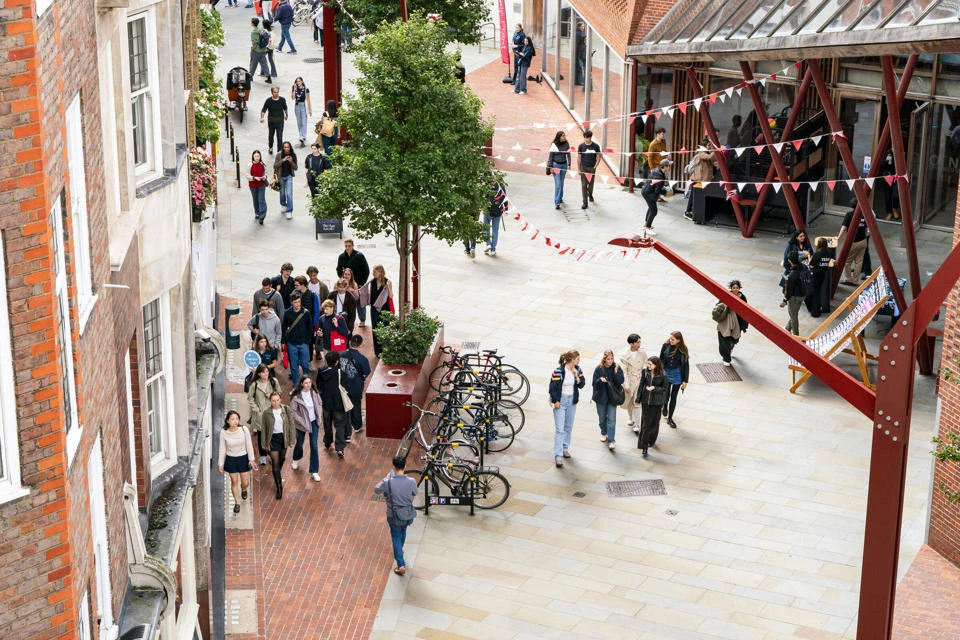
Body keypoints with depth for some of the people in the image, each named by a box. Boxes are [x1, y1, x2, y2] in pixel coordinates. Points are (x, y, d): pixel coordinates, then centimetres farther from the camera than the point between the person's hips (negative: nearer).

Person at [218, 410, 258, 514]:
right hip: (231, 459, 0)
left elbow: (249, 445, -7)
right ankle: (237, 503, 30)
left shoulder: (244, 429, -18)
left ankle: (243, 490, 47)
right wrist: (221, 464, -1)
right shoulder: (223, 432, -16)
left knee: (245, 483, 9)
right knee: (234, 481, 9)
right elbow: (222, 449, -5)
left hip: (243, 458, 0)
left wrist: (251, 459, -6)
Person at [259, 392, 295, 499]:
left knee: (282, 458, 23)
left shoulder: (286, 410, -8)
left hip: (284, 437, 2)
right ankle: (279, 487, 2)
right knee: (275, 463, -3)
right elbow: (263, 429, -2)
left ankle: (278, 474, 54)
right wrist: (263, 443, 1)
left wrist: (291, 440, -4)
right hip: (273, 439, -2)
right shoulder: (267, 413, -10)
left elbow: (291, 425, -3)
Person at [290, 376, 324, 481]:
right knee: (299, 443, 20)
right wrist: (302, 422, -17)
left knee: (314, 446, -4)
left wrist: (319, 417, -2)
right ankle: (296, 459, 55)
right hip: (301, 424, -2)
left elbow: (320, 404, 7)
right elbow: (292, 411, -16)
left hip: (314, 422, 2)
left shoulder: (314, 393, -9)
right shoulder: (296, 396, -20)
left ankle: (314, 471, 3)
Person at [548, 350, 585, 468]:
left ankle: (565, 448, 35)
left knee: (568, 427, 17)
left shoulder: (577, 369, -2)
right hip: (560, 401, -6)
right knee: (559, 429, -8)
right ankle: (558, 456, -8)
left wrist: (576, 375, -16)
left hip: (572, 401, 6)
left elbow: (581, 385, -1)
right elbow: (552, 387, -13)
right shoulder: (559, 371, -20)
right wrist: (556, 401, -11)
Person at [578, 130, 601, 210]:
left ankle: (590, 194, 46)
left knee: (591, 183, 14)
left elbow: (598, 157, 2)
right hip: (583, 167, 0)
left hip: (592, 168, 0)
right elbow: (579, 158, 4)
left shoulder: (596, 146, -3)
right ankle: (585, 202, -1)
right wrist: (579, 169, 2)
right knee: (584, 185, -4)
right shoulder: (581, 146, -1)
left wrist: (595, 166, -9)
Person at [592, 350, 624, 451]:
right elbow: (595, 384, -8)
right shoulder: (599, 369, -9)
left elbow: (620, 382, -13)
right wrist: (600, 380, -29)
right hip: (601, 396, 1)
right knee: (602, 417, 17)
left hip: (612, 397, -1)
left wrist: (616, 372, -26)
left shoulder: (616, 368, -7)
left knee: (611, 419, -6)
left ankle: (611, 441, -6)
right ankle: (604, 433, 43)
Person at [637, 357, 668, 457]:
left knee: (654, 423, 13)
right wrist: (638, 399, 7)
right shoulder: (645, 372, -5)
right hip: (646, 401, 1)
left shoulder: (662, 375, -13)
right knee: (645, 424, -3)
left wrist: (654, 388, -21)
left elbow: (665, 389, -6)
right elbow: (641, 385, 4)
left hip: (657, 403, -1)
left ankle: (651, 441, 38)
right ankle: (644, 447, 0)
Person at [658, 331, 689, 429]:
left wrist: (685, 381, -7)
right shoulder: (666, 346, -12)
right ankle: (665, 407, 47)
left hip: (677, 375, -1)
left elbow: (686, 365, -7)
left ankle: (670, 418, 22)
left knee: (673, 397, 8)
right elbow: (661, 359, 0)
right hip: (666, 373, 1)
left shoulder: (683, 350, -14)